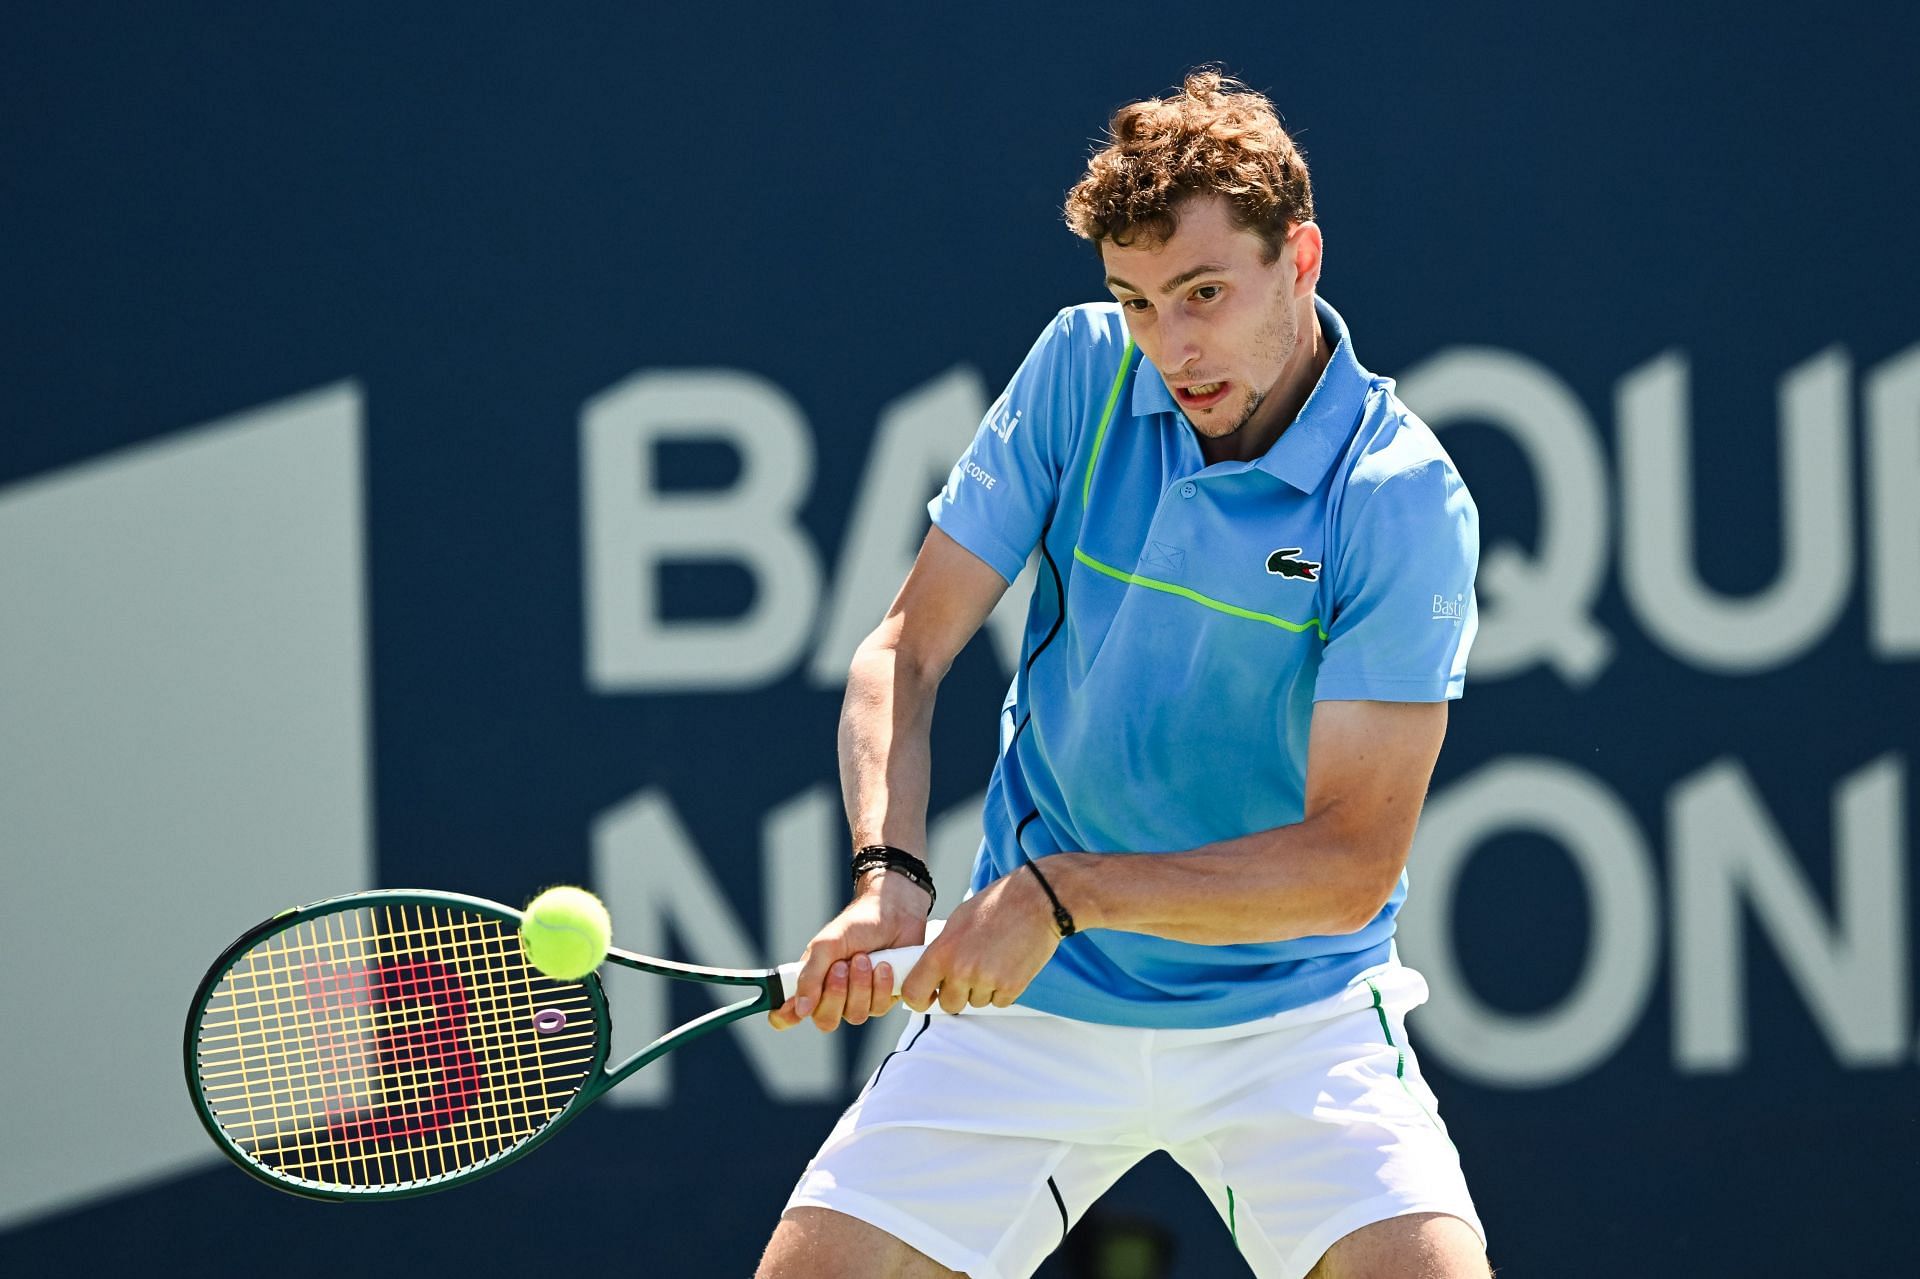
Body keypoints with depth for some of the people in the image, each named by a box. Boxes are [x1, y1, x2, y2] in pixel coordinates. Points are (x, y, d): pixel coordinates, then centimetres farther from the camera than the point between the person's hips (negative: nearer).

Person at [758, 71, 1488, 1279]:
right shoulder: (1082, 367, -4)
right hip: (1027, 1001, 3)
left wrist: (1064, 892, -25)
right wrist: (889, 875, -19)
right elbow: (906, 650, -1)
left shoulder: (1405, 502, -15)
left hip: (1291, 1013, -3)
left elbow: (1351, 862, -18)